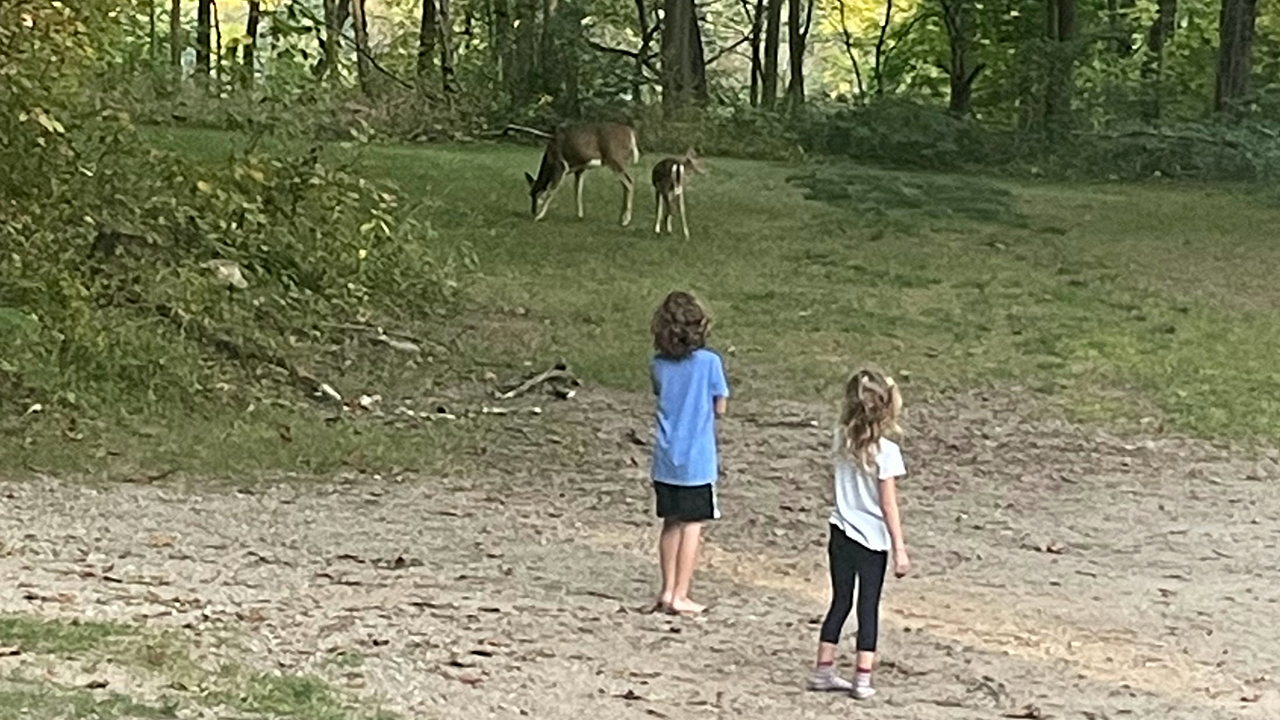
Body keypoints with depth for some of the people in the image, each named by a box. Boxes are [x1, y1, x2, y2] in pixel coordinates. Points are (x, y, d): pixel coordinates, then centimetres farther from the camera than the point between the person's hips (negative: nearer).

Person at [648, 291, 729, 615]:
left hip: (665, 458, 4)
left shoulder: (658, 365, -1)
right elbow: (719, 408, -6)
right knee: (692, 526, 5)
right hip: (697, 460, -4)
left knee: (672, 524, 15)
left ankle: (668, 590, 19)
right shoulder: (709, 362, -13)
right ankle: (680, 595, 6)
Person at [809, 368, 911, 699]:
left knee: (840, 601, 15)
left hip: (841, 533, 4)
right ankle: (863, 679, 6)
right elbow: (888, 505, -16)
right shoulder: (885, 450, -17)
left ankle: (824, 671, 20)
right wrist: (899, 548, -11)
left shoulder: (842, 439, -4)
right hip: (873, 538, -4)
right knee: (869, 607, 6)